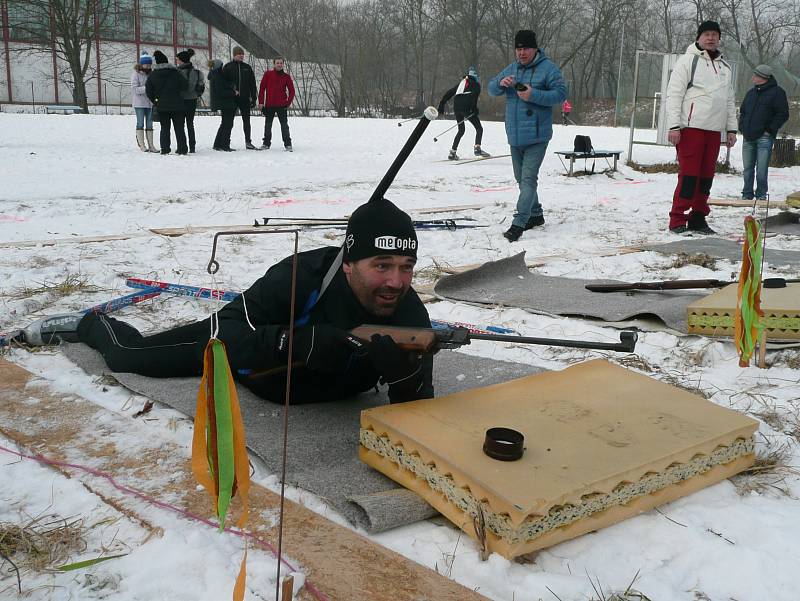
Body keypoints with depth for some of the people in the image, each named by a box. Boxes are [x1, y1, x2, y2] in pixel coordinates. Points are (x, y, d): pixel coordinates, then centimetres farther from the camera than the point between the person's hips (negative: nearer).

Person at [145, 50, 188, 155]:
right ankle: (182, 148, 0)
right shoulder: (175, 72, -5)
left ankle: (165, 149, 3)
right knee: (179, 127, 4)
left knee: (164, 127, 8)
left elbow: (148, 90, 0)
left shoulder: (153, 75, 0)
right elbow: (184, 85, -3)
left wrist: (154, 100, 13)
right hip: (176, 105, -1)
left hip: (162, 106, 1)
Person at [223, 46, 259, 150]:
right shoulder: (228, 67, 3)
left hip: (245, 99, 2)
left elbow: (252, 84, 11)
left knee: (246, 120, 5)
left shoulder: (247, 68, 10)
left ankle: (248, 142, 10)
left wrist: (254, 98, 5)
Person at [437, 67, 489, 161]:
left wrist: (442, 104, 21)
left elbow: (449, 92, 22)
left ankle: (452, 152, 12)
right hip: (466, 107, -6)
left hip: (456, 107, 6)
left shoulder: (461, 82, 28)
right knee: (479, 128, 1)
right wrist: (474, 108, -15)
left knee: (461, 130, 20)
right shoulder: (476, 84, 11)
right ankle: (477, 148, -20)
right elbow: (474, 95, -10)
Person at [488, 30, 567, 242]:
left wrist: (533, 95, -23)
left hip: (536, 136, -7)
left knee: (528, 179, -13)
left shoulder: (548, 68, -7)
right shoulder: (511, 69, 13)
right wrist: (501, 83, -11)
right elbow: (492, 89, 13)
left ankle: (518, 224, -17)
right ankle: (535, 215, 31)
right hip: (515, 136, 7)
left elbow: (561, 94, -13)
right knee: (521, 178, 16)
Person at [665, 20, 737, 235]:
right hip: (691, 127, -6)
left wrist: (731, 129, 17)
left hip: (714, 130, 6)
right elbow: (674, 94, -5)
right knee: (689, 175, -10)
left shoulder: (725, 67, 21)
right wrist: (673, 126, -14)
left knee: (706, 176, 6)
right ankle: (677, 220, -6)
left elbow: (729, 101, 24)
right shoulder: (688, 61, 1)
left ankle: (698, 219, 13)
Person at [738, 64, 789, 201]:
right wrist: (742, 127, 10)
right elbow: (742, 111, 25)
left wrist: (769, 130, -11)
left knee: (761, 169, -6)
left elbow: (783, 114, -6)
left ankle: (761, 194, 3)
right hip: (748, 138, 6)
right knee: (747, 168, 8)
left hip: (764, 137, -6)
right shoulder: (751, 92, 16)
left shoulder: (777, 92, -2)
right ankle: (747, 194, 16)